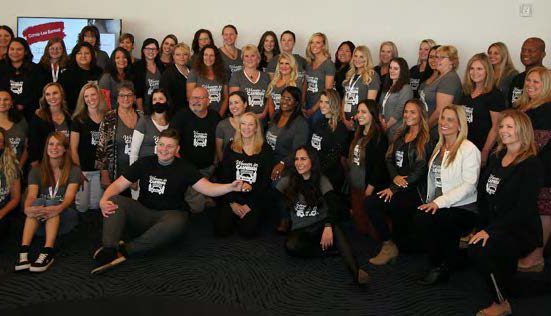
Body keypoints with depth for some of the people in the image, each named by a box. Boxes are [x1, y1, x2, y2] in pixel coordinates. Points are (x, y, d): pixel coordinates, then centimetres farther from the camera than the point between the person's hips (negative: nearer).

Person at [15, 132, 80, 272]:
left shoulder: (73, 171, 2)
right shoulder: (36, 171, 8)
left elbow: (69, 196, -15)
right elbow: (31, 195, -9)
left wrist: (59, 208, -39)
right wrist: (27, 208, -34)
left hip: (65, 216, -1)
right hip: (40, 219, 2)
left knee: (52, 202, -33)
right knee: (39, 202, -31)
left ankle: (48, 252, -50)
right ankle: (23, 251, -47)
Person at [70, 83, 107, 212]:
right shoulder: (78, 119, -2)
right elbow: (73, 149, -4)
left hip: (101, 170, 2)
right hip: (83, 170, -2)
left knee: (95, 206, 9)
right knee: (81, 207, 0)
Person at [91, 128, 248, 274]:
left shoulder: (185, 168, -1)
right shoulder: (144, 163, 4)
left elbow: (208, 188, -11)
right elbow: (118, 185, 2)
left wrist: (231, 187, -30)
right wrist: (103, 200, -20)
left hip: (169, 215, -2)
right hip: (142, 213, 3)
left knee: (177, 222, -38)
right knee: (115, 201, -23)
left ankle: (124, 250, -38)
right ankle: (109, 249, -41)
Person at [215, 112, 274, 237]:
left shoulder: (265, 149, -1)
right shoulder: (231, 147, 5)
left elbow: (266, 181, -3)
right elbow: (225, 176, 2)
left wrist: (250, 205, -9)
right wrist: (232, 202, -8)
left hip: (255, 198, -1)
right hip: (233, 196, 2)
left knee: (248, 231, -20)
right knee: (221, 229, -16)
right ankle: (234, 213, 16)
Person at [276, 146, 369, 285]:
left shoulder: (321, 180, -1)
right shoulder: (288, 181, 6)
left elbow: (332, 204, -17)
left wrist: (328, 226, -34)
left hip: (320, 226, -1)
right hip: (300, 230, 1)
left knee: (333, 226, -37)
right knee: (290, 245, -34)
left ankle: (355, 271, -52)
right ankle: (330, 248, -21)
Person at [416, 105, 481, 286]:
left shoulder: (469, 149, -7)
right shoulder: (439, 147, 17)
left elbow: (469, 185, -16)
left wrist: (439, 202, -22)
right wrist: (430, 202, 5)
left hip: (464, 209, -7)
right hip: (440, 207, 7)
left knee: (424, 219, -29)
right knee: (419, 217, -23)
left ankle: (441, 266, -5)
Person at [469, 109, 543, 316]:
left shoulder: (531, 165, -8)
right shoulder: (496, 159, 13)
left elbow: (524, 208, -17)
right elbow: (483, 194, 9)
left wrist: (491, 230, -23)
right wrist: (482, 226, -5)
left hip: (522, 231, -7)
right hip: (494, 227, 7)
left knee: (478, 250, -29)